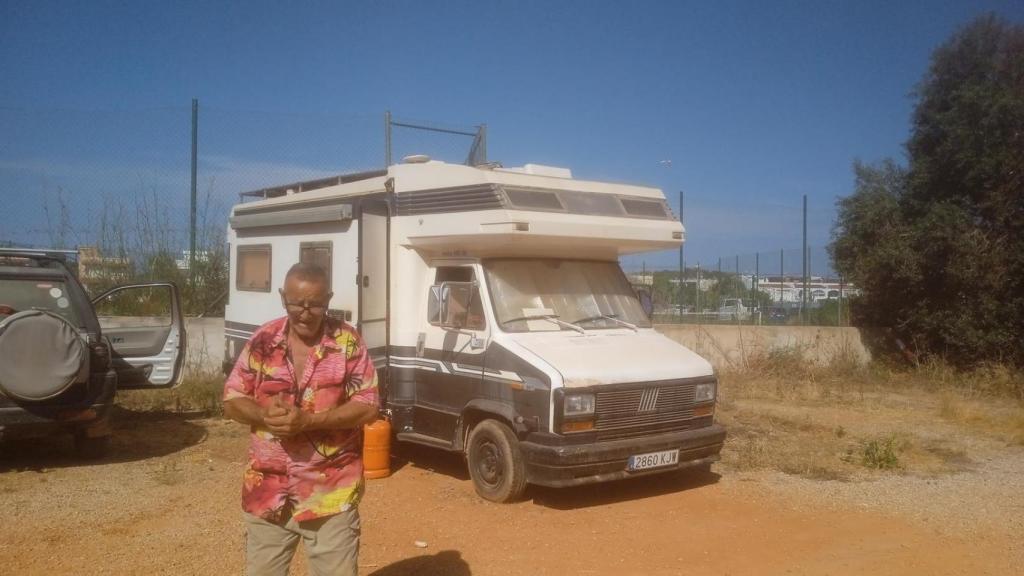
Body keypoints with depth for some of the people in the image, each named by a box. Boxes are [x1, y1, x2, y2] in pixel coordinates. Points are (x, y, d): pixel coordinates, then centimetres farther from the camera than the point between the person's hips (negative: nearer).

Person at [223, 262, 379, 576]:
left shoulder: (349, 343, -7)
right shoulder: (263, 341, 1)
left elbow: (368, 406, -10)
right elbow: (232, 400, 5)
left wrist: (308, 420, -21)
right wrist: (263, 415, -17)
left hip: (331, 496, -3)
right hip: (267, 493, 3)